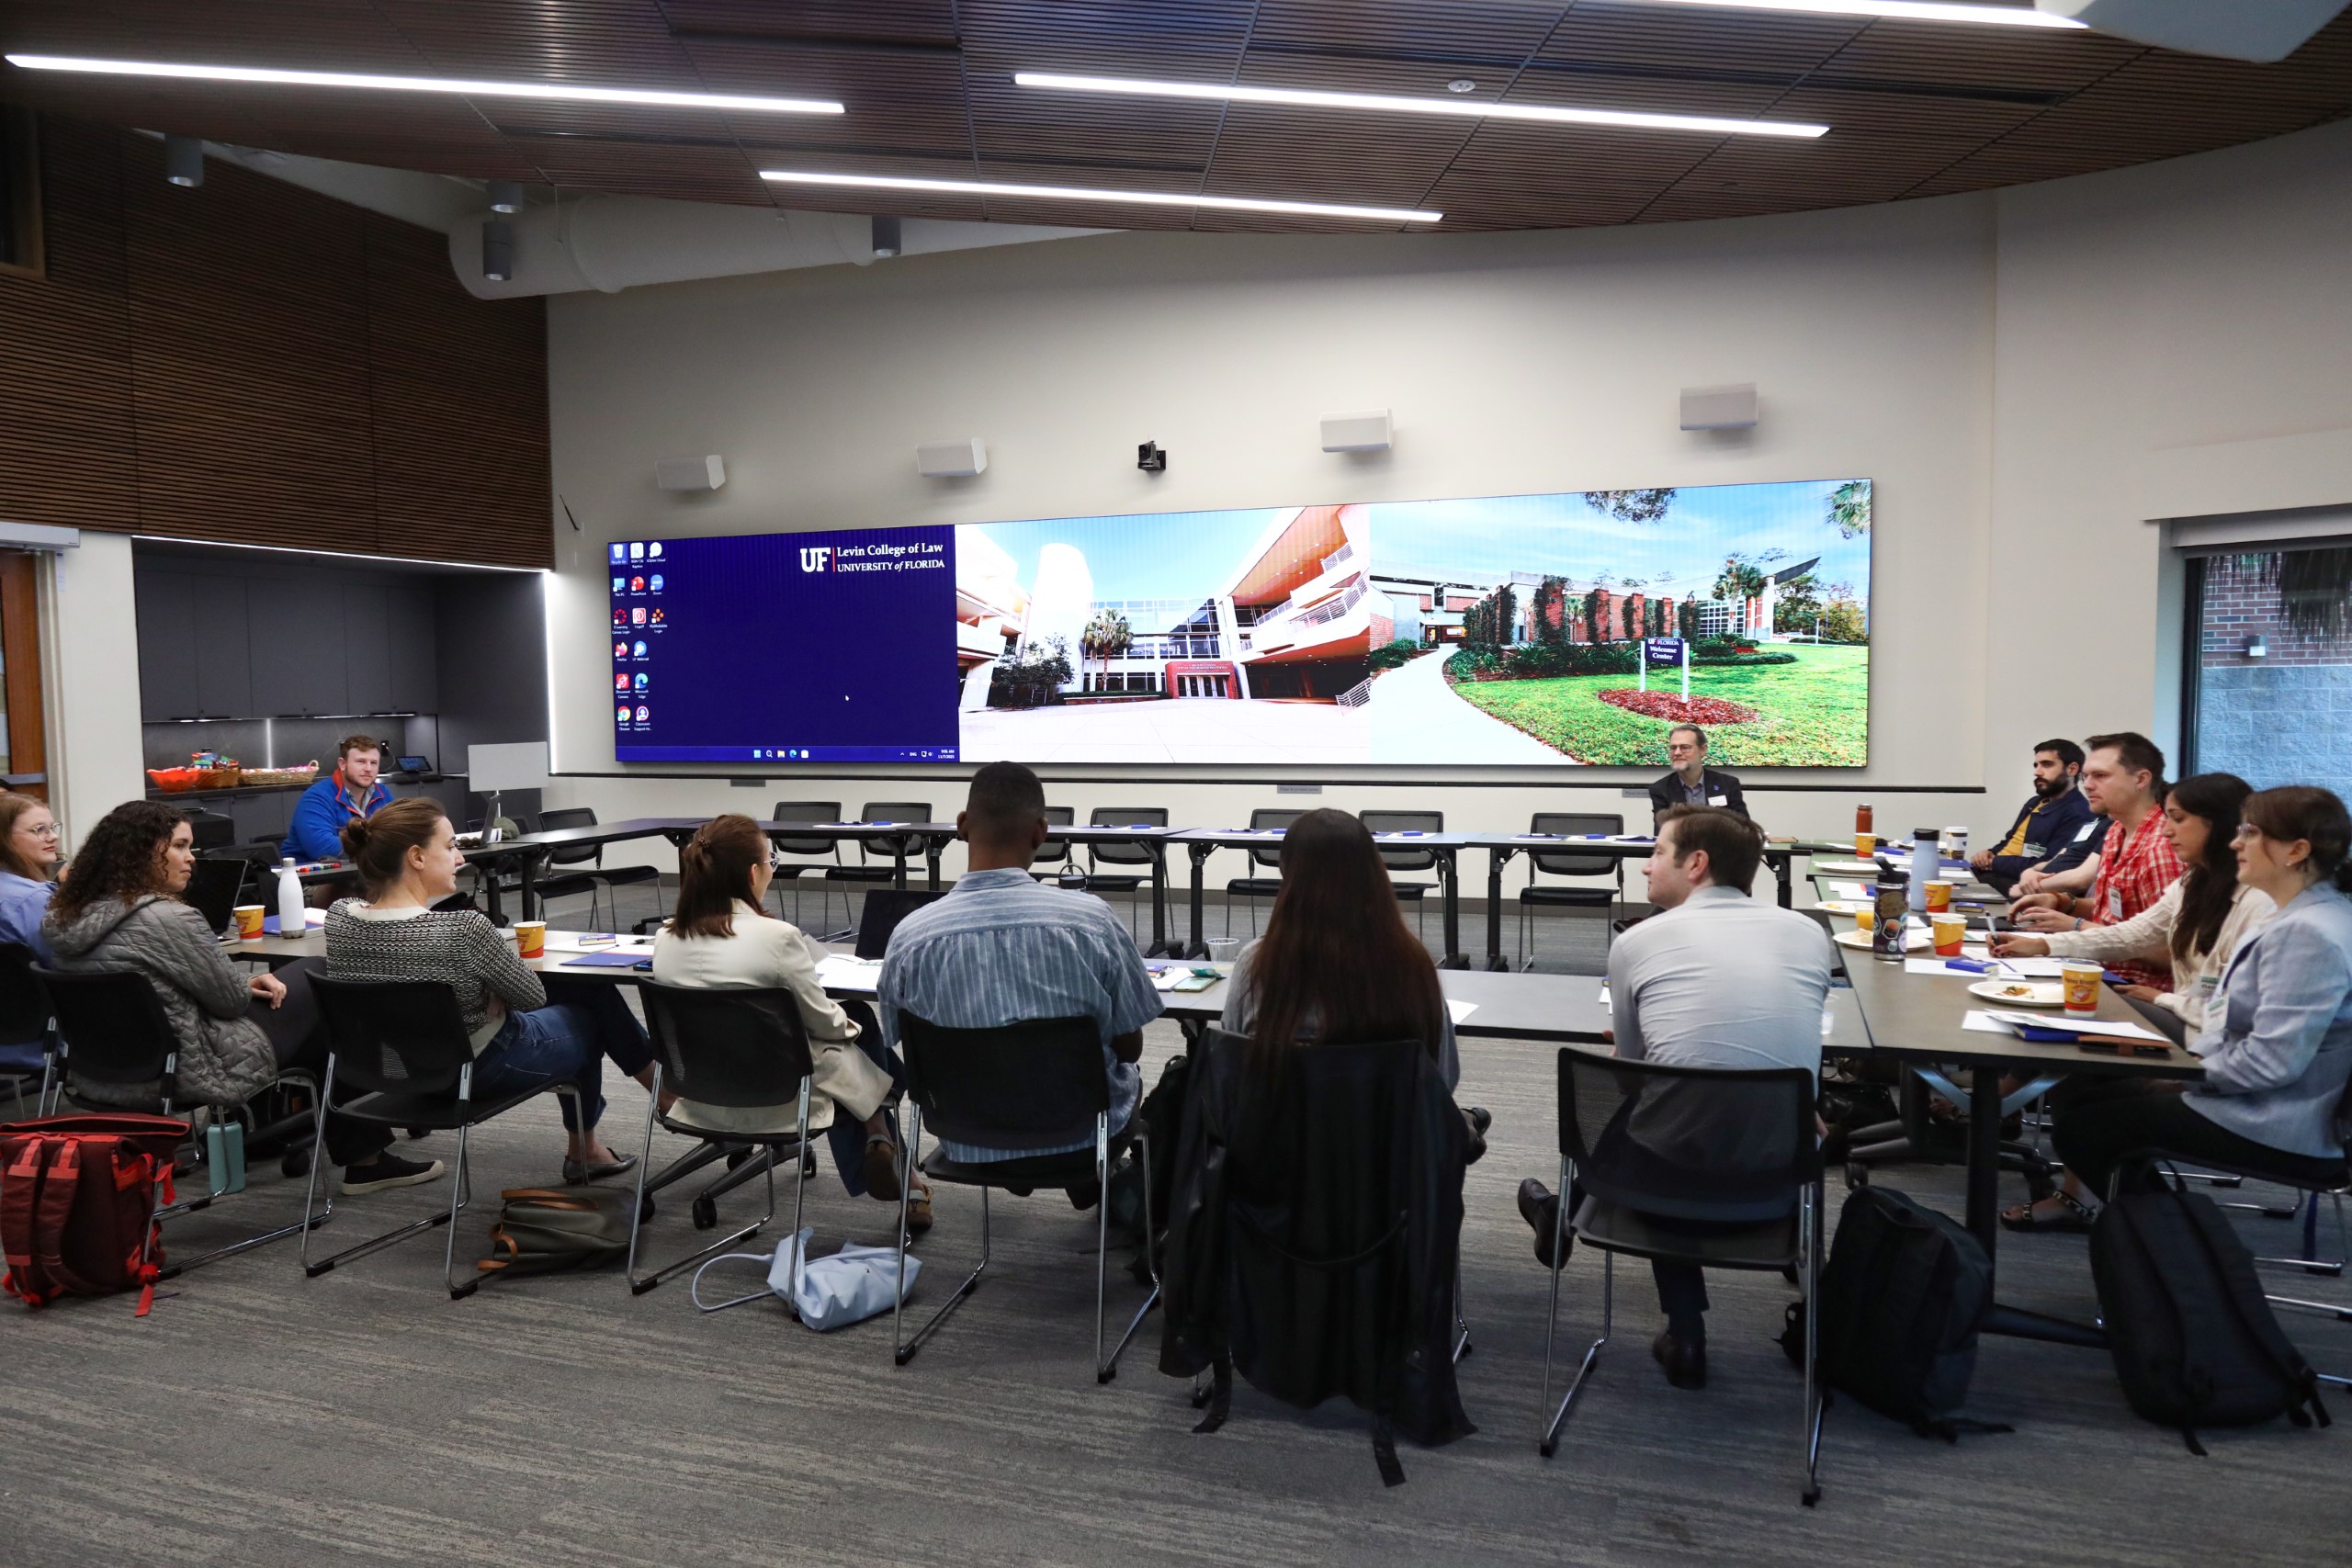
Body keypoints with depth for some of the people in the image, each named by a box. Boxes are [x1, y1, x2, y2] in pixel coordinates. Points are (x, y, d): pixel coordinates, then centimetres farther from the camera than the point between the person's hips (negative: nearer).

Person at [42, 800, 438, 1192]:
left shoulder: (69, 916, 3)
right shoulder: (167, 919, -25)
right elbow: (230, 1000, -13)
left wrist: (246, 983, 7)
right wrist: (252, 987, 9)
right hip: (187, 1075, -9)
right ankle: (365, 1157, 19)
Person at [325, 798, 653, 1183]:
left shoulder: (338, 916, -13)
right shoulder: (463, 930, -33)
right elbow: (534, 996, -16)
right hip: (479, 1070, -7)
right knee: (595, 999, 21)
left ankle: (585, 1148, 42)